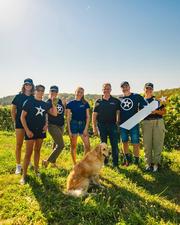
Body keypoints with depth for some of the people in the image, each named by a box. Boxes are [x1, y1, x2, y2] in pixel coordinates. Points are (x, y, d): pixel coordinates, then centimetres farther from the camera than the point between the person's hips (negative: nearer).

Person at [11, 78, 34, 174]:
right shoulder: (18, 96, 0)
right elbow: (13, 111, 5)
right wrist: (15, 121, 1)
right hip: (20, 123, -2)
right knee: (19, 145, 3)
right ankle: (18, 166, 13)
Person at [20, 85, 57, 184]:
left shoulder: (45, 104, 8)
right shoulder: (29, 102, -4)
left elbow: (55, 114, 2)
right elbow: (22, 117, -6)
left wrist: (52, 102, -6)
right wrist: (27, 130, -13)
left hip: (41, 131, 4)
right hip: (30, 131, -4)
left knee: (37, 150, 14)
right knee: (28, 152, -4)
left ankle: (36, 169, 27)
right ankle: (24, 174, 5)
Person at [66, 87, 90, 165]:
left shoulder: (85, 103, 6)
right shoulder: (70, 103, 2)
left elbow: (88, 116, 4)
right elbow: (68, 118, 2)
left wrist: (86, 128, -5)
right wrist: (69, 130, -4)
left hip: (83, 124, 1)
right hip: (73, 124, -1)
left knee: (87, 145, -5)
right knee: (73, 145, 5)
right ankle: (74, 164, 19)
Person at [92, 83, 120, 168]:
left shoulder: (116, 101, 4)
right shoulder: (98, 102, 4)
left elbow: (118, 113, 4)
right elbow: (94, 115, 4)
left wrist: (118, 123, -5)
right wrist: (94, 127, -1)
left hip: (113, 125, 0)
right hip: (102, 126, 1)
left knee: (114, 145, -1)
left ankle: (115, 163, 7)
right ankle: (104, 161, 25)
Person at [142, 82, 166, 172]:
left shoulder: (157, 99, 11)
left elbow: (164, 111, 5)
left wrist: (156, 111, -12)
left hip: (158, 122, 0)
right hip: (146, 123, 1)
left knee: (157, 143, -2)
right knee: (147, 144, -1)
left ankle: (156, 163, 8)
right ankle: (148, 163, 10)